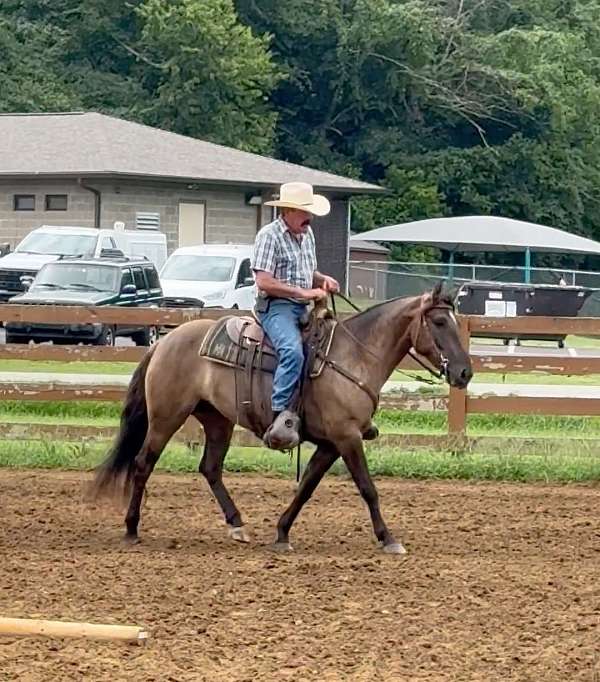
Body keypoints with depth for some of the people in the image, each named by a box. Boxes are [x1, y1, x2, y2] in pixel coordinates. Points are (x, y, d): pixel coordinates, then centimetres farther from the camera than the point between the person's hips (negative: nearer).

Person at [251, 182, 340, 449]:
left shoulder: (307, 234, 16)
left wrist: (323, 280, 4)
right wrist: (304, 292, -19)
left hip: (302, 308, 9)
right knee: (293, 351, -33)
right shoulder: (269, 235, -9)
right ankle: (282, 415, -38)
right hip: (276, 307, -9)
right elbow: (263, 282, -17)